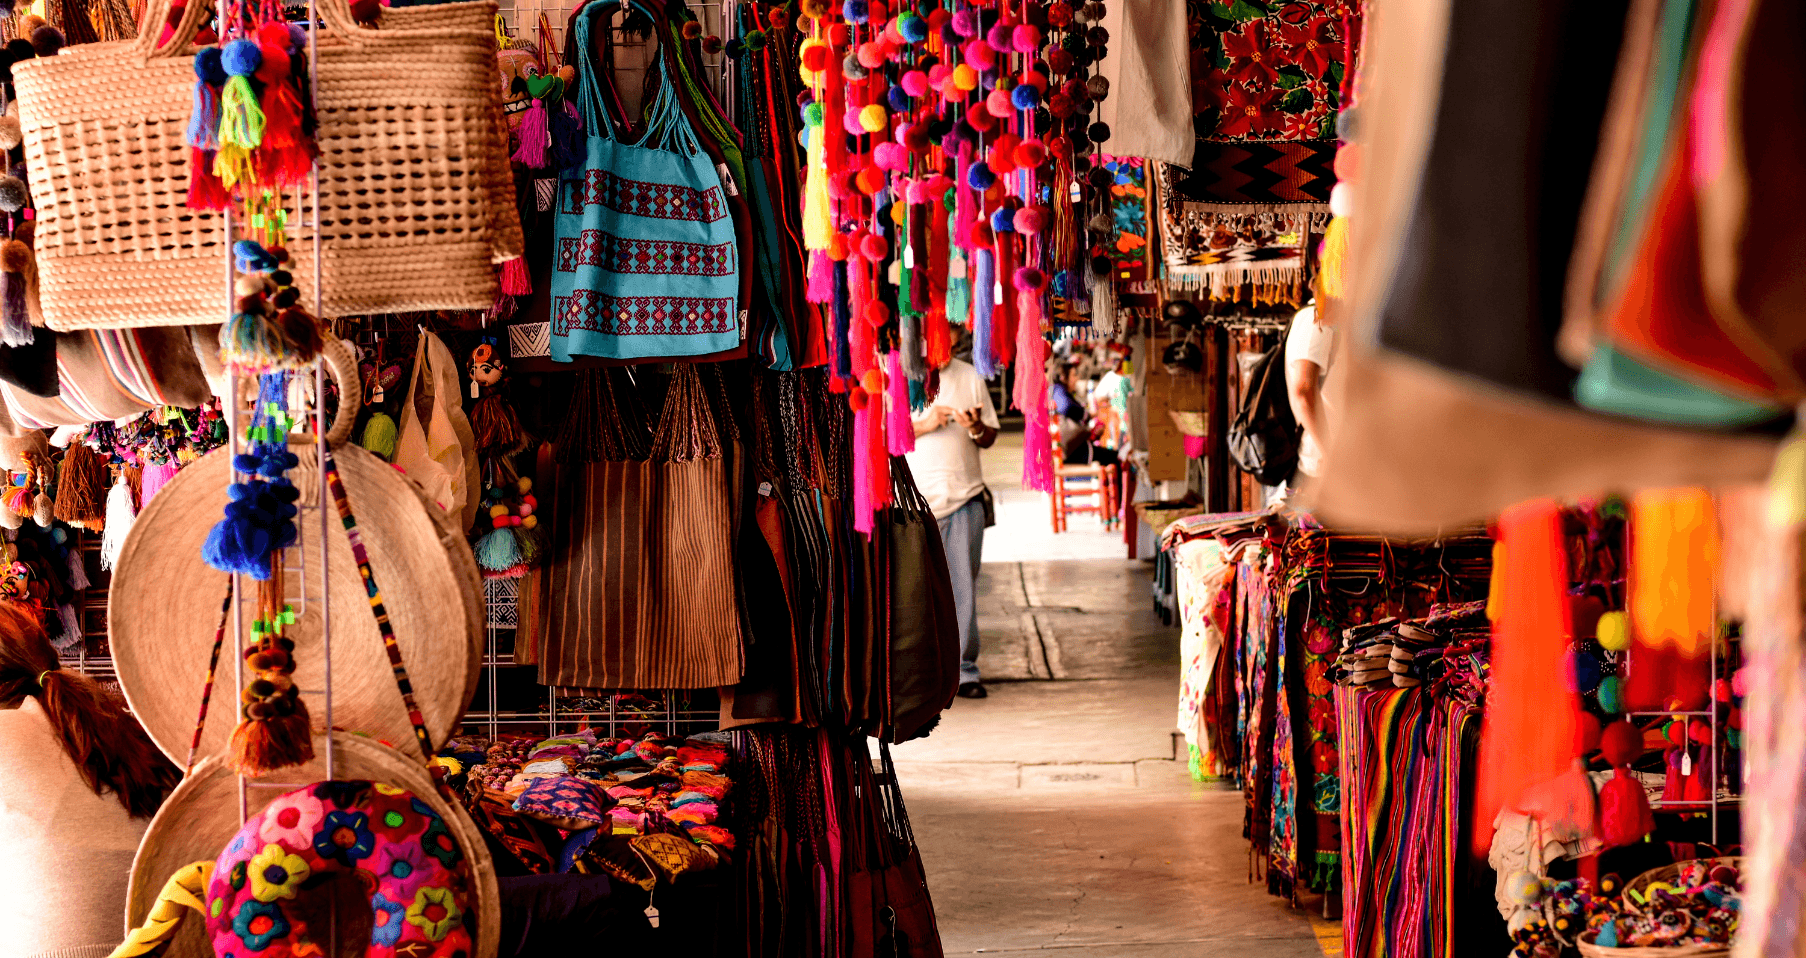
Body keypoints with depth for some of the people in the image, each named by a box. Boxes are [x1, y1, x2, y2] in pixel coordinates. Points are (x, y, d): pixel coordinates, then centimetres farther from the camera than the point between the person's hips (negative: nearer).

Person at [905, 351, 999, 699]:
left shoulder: (970, 376, 10)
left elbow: (990, 437, 14)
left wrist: (976, 428, -9)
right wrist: (924, 425, -14)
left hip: (965, 497, 2)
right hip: (915, 498, -2)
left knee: (963, 588, 1)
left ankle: (964, 669, 7)